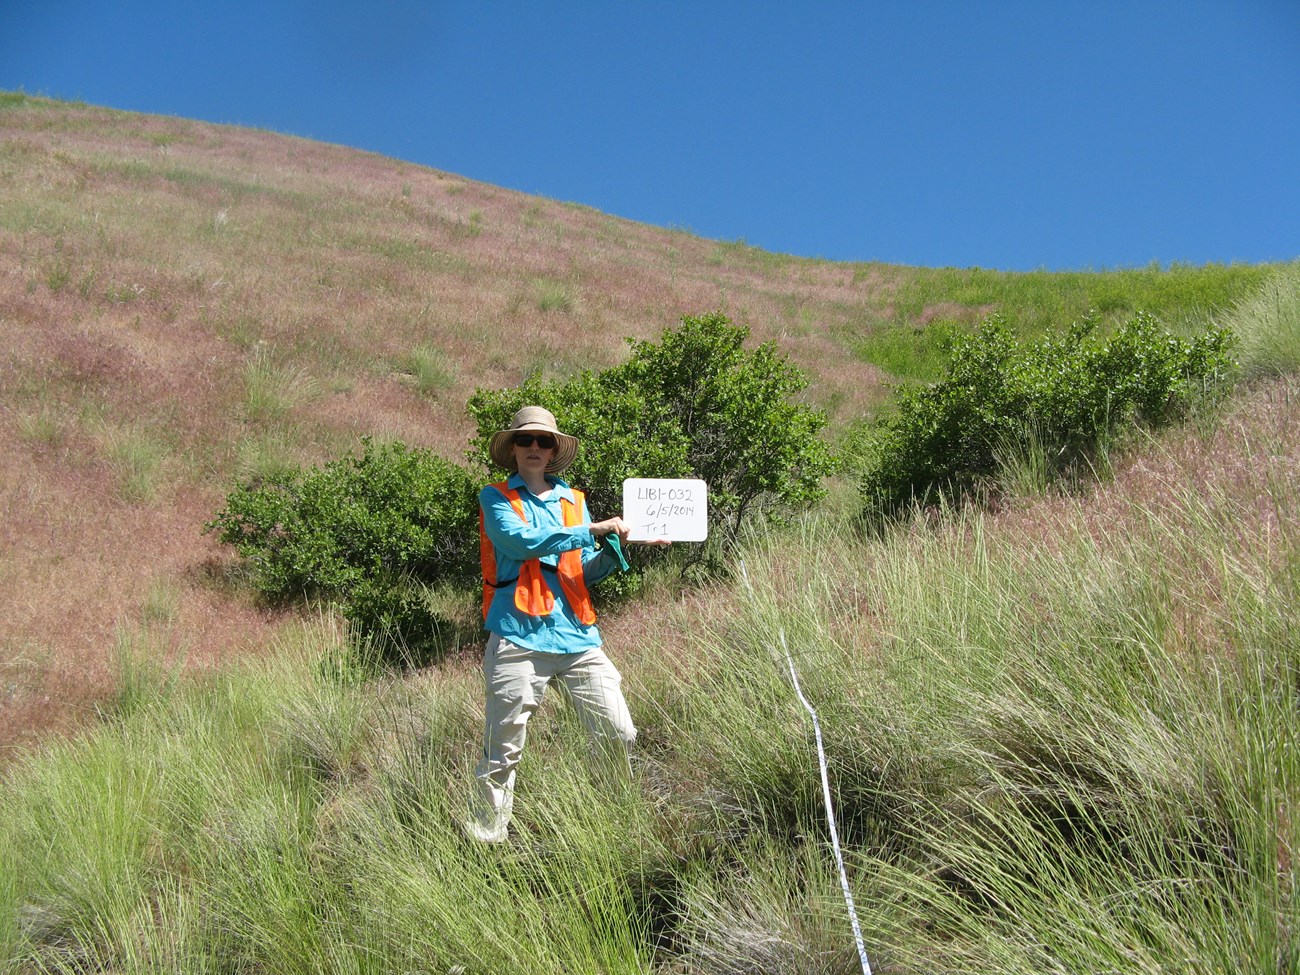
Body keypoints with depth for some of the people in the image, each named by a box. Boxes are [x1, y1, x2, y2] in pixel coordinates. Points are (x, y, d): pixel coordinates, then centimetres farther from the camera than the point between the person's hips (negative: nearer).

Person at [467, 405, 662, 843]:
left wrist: (615, 545, -2)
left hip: (576, 635, 4)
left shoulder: (574, 500, 19)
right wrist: (591, 530, -13)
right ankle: (485, 840, 14)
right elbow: (521, 541, -15)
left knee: (619, 735, 3)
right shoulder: (496, 499, 6)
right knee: (502, 752, 0)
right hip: (519, 638, -4)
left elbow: (583, 575, 16)